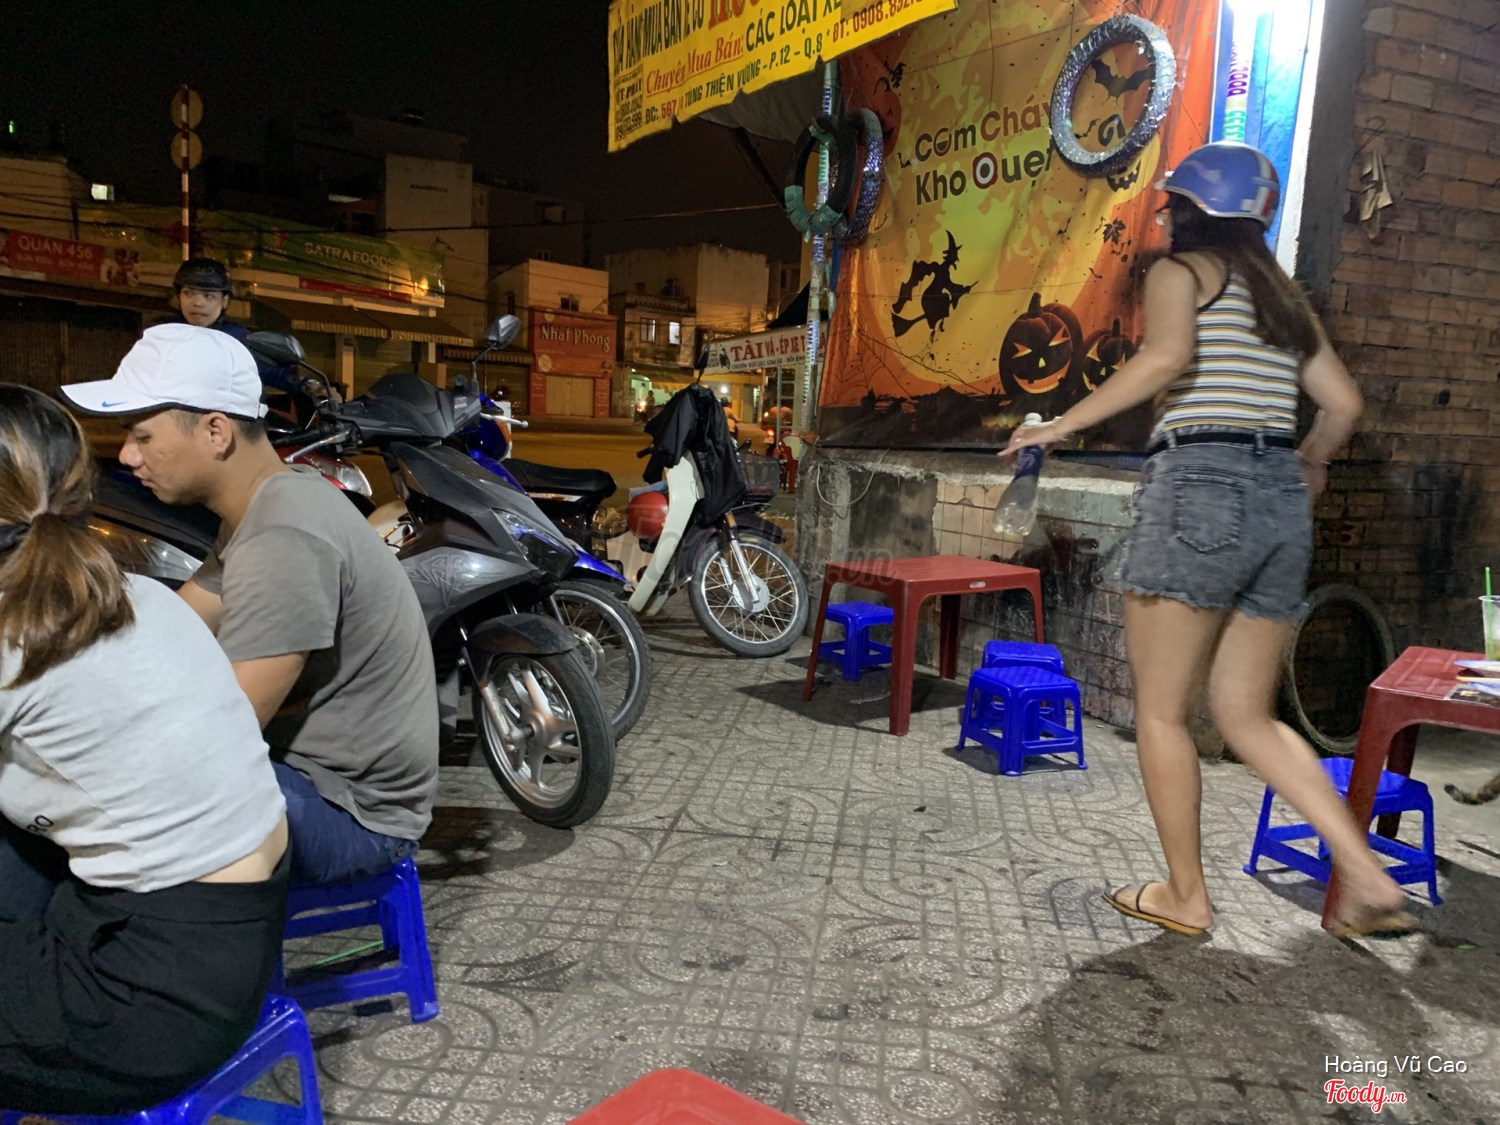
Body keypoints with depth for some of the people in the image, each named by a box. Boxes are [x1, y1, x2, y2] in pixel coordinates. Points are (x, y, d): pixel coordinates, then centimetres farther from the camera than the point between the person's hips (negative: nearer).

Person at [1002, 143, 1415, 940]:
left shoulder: (1181, 269, 4)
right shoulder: (1280, 292, 21)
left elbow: (1166, 357, -18)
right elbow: (1342, 402, 17)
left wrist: (1060, 425, -12)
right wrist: (1304, 468, 35)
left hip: (1198, 487, -7)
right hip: (1280, 502, 7)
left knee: (1159, 710, 5)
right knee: (1246, 715, 15)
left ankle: (1185, 896, 13)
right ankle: (1368, 877, 7)